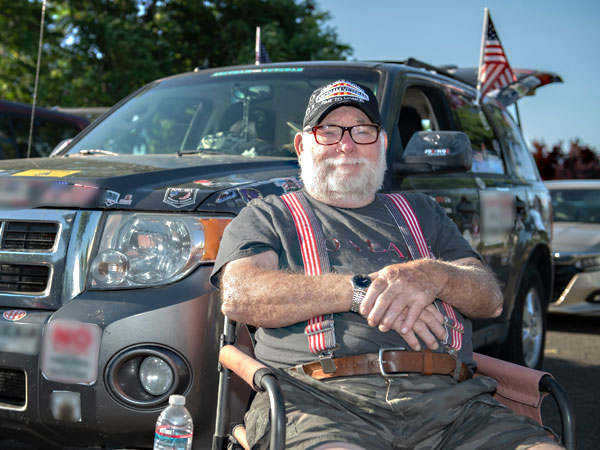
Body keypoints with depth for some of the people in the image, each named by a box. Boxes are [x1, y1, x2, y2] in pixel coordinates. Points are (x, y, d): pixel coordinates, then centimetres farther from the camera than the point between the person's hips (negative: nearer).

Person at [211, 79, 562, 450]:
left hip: (446, 398, 3)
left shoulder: (421, 213, 30)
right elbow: (239, 296, -1)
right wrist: (360, 291, -8)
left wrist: (433, 276, -7)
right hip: (325, 398, -2)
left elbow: (492, 298, 18)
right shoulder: (269, 216, 20)